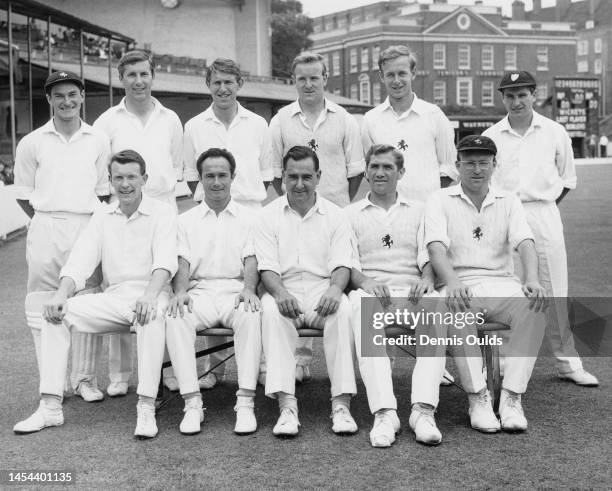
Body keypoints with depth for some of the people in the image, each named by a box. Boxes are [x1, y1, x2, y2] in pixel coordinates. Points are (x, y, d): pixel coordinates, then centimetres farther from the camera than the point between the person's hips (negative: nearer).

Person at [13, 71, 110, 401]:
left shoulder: (98, 141, 7)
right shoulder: (32, 143, 5)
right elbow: (23, 194, 10)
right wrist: (48, 222, 5)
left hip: (88, 228, 1)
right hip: (45, 229, 0)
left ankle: (83, 378, 13)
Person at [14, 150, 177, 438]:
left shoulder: (162, 214, 0)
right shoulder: (102, 217, 14)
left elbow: (165, 262, -16)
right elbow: (79, 263, 6)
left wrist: (150, 295, -36)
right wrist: (61, 295, -15)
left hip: (149, 297, -4)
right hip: (113, 298, 5)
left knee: (152, 317, -39)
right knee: (56, 313, -16)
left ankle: (146, 408, -36)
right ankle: (50, 407, -16)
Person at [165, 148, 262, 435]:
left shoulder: (249, 218, 16)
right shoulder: (186, 220, 19)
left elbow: (251, 260, 4)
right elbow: (182, 263, 7)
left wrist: (249, 289, -18)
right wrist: (180, 291, -15)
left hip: (236, 291, -1)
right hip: (200, 291, 1)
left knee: (251, 316, -35)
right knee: (175, 318, -32)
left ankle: (245, 402, -34)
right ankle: (192, 402, -28)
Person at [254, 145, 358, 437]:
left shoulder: (335, 215, 11)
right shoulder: (269, 215, 10)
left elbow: (342, 264, 2)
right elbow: (266, 266, -1)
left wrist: (335, 288, -22)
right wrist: (280, 292, -23)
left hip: (323, 293, 0)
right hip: (284, 293, 0)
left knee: (343, 309, -33)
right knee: (271, 309, -34)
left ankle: (341, 403, -33)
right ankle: (286, 405, -38)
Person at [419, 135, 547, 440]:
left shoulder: (508, 202, 16)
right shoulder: (440, 201, 8)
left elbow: (524, 243, -1)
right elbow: (436, 246, -10)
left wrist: (532, 280, -23)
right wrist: (452, 283, -30)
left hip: (501, 284, 2)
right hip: (459, 285, -2)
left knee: (534, 307, -29)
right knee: (458, 313, -36)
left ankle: (511, 398, -22)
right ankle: (478, 399, -23)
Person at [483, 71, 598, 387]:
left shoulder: (555, 133, 6)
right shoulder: (490, 137, 5)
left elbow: (567, 179, 13)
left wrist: (541, 206, 6)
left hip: (544, 215, 0)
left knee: (555, 291, 2)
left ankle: (568, 362, 11)